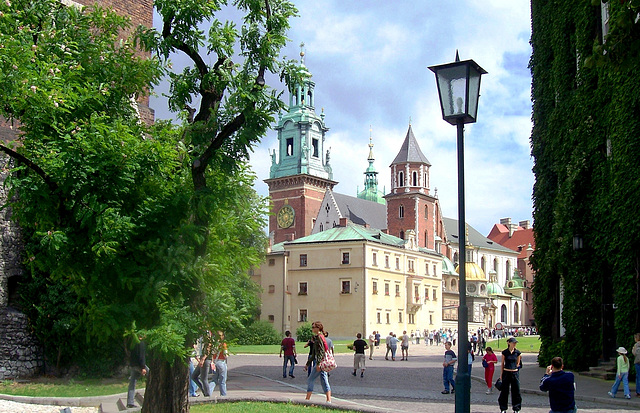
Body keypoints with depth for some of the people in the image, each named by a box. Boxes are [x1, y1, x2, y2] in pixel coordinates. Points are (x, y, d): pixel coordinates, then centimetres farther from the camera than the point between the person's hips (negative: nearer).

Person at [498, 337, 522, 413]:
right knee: (504, 391, 5)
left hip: (515, 373, 1)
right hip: (506, 372, -1)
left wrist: (520, 358, -1)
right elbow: (502, 364, 5)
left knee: (516, 391, 3)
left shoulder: (517, 352, 2)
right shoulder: (505, 352, -1)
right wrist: (501, 374, 4)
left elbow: (517, 363, 14)